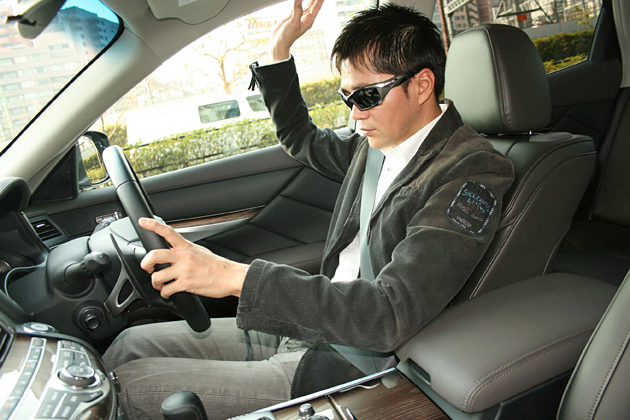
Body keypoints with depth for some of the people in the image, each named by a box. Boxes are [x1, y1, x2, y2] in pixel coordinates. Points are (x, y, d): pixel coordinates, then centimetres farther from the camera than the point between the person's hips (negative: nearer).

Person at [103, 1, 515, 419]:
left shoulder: (472, 173, -19)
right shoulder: (380, 143, 7)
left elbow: (390, 315, -29)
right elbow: (301, 140, 28)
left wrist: (236, 276, -34)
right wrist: (279, 51, 17)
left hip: (353, 365, -8)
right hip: (309, 324, 8)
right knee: (133, 345, 7)